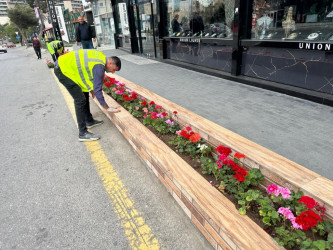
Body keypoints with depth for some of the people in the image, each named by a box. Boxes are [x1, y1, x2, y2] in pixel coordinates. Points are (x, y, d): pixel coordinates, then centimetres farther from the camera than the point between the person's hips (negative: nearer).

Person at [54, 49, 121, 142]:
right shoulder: (99, 66, -23)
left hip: (67, 65, 10)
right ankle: (83, 133, -7)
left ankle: (89, 121, 29)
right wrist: (108, 108, -17)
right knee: (80, 100, -12)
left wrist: (91, 88, 19)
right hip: (62, 69, -10)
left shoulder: (101, 57, 4)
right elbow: (97, 90, -24)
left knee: (84, 93, 15)